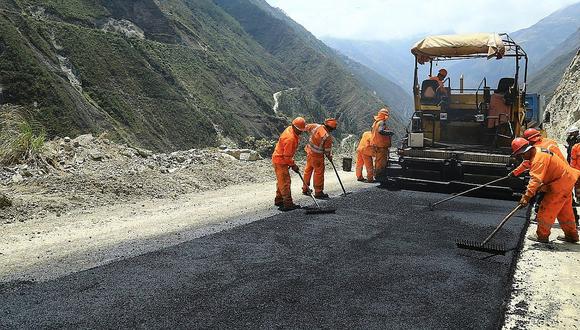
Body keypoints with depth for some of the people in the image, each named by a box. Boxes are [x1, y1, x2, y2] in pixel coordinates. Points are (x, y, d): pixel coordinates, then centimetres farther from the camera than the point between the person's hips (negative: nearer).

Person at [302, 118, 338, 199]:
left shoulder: (316, 126, -8)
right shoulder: (328, 137, -25)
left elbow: (307, 127, 11)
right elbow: (327, 150, -14)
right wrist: (330, 157, 6)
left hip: (309, 151, 8)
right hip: (317, 156, -8)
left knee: (308, 169, 20)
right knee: (319, 173, 3)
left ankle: (305, 188, 34)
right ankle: (318, 192, 10)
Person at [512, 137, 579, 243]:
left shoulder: (538, 158, -27)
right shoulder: (538, 152, 8)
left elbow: (536, 179, -35)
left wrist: (527, 196, -39)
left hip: (561, 182, -11)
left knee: (547, 209, -4)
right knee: (565, 211, 21)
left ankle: (542, 235, 5)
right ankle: (571, 235, 32)